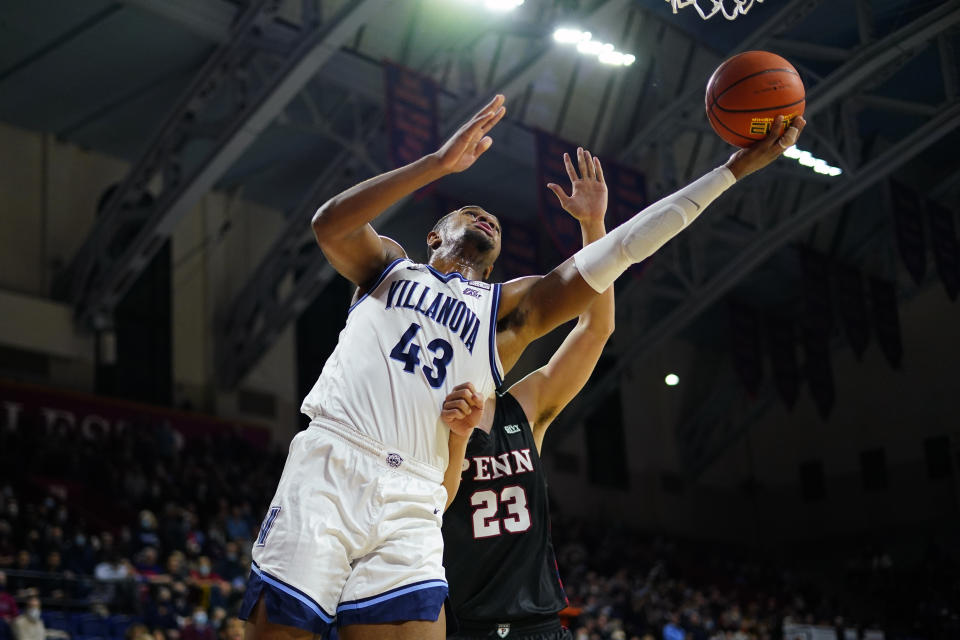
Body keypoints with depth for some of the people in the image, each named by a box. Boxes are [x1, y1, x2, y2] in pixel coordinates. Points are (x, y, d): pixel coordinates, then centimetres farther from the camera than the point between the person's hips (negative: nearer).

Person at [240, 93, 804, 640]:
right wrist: (440, 163, -6)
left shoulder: (511, 308, 23)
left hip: (412, 502, 2)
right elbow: (329, 225, -1)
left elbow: (622, 250, 16)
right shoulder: (390, 267, 22)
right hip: (329, 468, -2)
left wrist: (733, 168, 11)